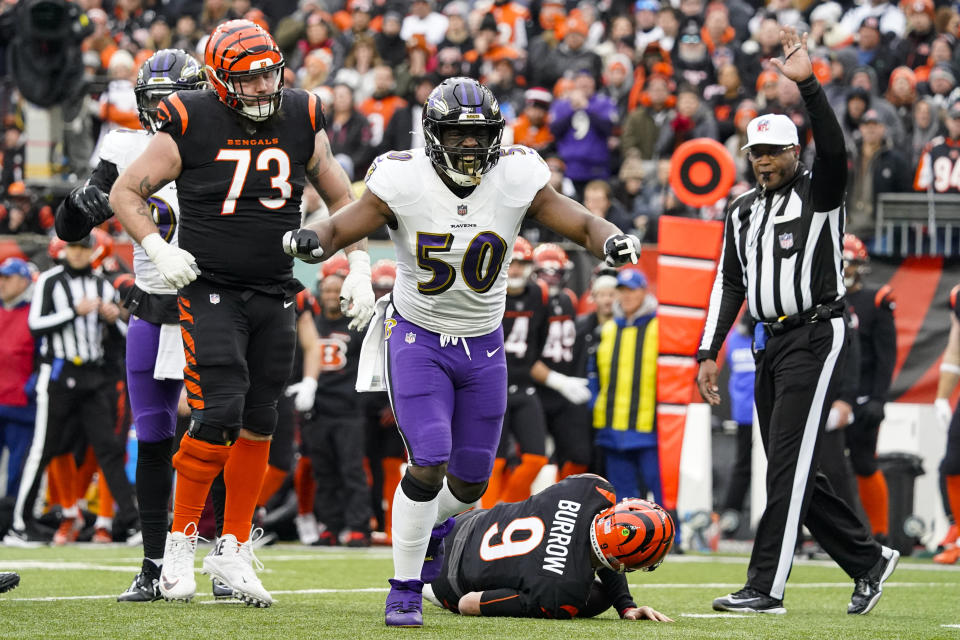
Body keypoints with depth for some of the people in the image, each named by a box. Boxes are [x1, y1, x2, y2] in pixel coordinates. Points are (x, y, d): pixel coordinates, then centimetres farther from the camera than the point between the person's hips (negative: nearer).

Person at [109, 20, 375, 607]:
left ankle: (234, 551, 18)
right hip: (210, 290, -4)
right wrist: (158, 249, -16)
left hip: (275, 294, 4)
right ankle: (181, 542, -2)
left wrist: (359, 267, 5)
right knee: (220, 413, -16)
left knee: (259, 422, 6)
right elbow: (127, 191, -1)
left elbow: (342, 199, 15)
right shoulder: (191, 128, -10)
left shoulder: (302, 122, 1)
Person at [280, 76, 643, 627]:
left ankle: (421, 530, 43)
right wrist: (310, 240, -35)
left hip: (483, 348, 3)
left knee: (469, 485, 9)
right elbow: (340, 230, -12)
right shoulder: (404, 183, -17)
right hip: (417, 339, -3)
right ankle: (404, 590, -4)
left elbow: (582, 224, -7)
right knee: (429, 466, -18)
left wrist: (612, 241, -29)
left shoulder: (516, 181, -11)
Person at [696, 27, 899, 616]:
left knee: (790, 465, -12)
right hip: (770, 345, 8)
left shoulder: (820, 191, -2)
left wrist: (807, 84, -33)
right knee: (792, 470, 7)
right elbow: (729, 286, 18)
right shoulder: (743, 212, 17)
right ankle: (868, 559, 20)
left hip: (815, 336, -8)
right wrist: (709, 354, 11)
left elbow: (834, 147, -23)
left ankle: (767, 588, -14)